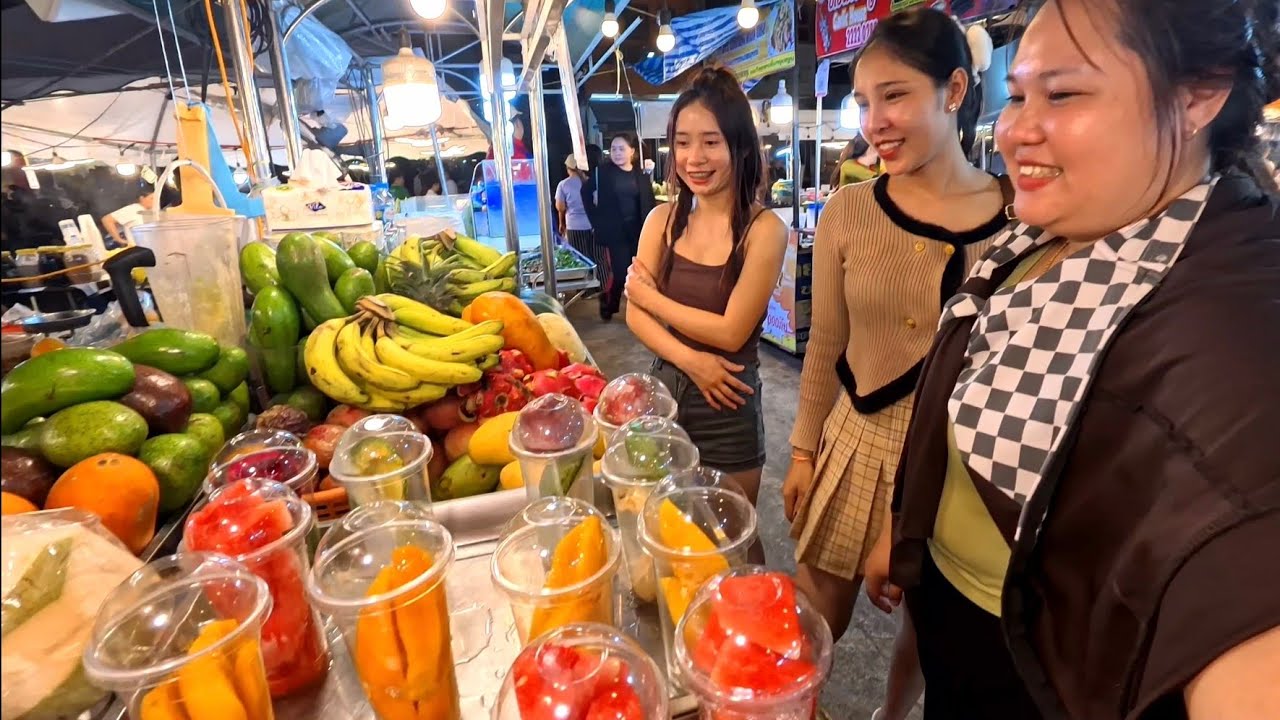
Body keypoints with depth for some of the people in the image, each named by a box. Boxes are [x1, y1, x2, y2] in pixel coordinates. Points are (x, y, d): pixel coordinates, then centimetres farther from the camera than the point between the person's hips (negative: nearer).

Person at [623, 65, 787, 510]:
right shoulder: (663, 219, -1)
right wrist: (688, 359, -19)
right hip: (664, 389, 4)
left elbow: (731, 333, -18)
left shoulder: (764, 230, -16)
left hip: (728, 405, -4)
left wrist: (650, 296, -9)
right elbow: (634, 315, -3)